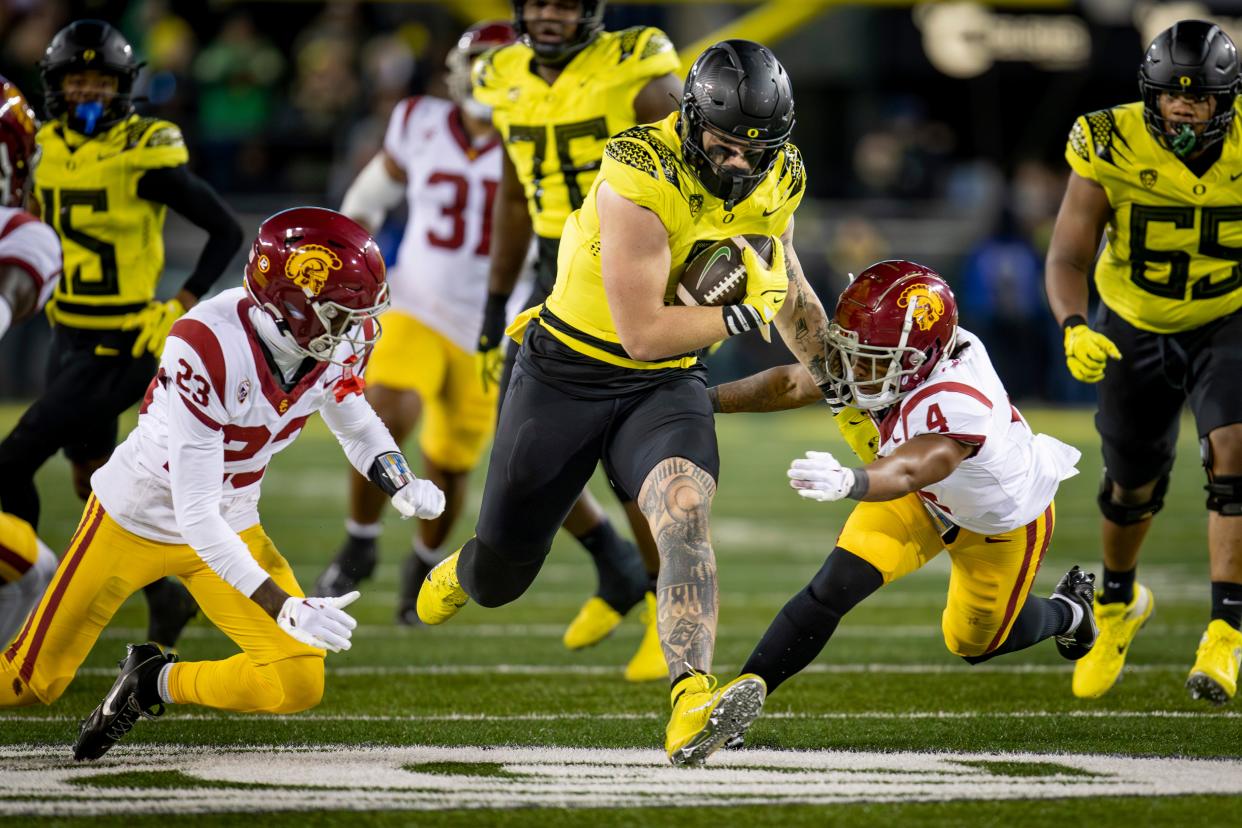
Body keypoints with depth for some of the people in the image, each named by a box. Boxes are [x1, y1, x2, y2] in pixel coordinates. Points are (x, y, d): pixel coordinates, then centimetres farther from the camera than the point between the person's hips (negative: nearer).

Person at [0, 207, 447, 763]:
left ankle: (153, 684, 14)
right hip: (135, 521, -5)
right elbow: (194, 515, -33)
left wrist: (402, 487, -13)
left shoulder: (341, 339, -16)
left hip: (232, 524, 6)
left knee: (296, 685, -9)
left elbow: (355, 424, 8)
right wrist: (283, 606, -38)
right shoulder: (207, 348, -36)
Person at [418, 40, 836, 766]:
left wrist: (837, 381, 23)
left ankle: (693, 709, -43)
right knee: (497, 581, 11)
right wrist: (744, 316, -22)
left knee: (685, 513, -30)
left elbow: (786, 284, 17)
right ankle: (462, 573, 51)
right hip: (569, 373, -3)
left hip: (668, 382, 3)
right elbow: (641, 332, -28)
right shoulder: (641, 178, -27)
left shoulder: (776, 180, -5)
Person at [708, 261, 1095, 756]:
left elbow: (907, 473, -64)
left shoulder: (959, 403, -48)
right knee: (836, 586, -17)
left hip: (1003, 520, -4)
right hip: (926, 503, 4)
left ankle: (1068, 612, 49)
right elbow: (793, 384, -16)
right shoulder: (883, 353, -28)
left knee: (974, 644, 20)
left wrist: (849, 482, -85)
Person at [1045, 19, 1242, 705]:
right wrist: (1073, 328, -39)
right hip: (1135, 330, 1)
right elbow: (1068, 258, -21)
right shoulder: (1111, 149, -23)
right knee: (1133, 486, 15)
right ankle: (1118, 604, 46)